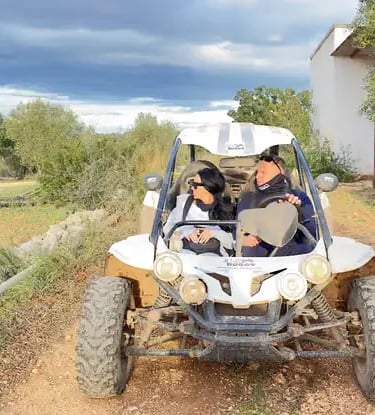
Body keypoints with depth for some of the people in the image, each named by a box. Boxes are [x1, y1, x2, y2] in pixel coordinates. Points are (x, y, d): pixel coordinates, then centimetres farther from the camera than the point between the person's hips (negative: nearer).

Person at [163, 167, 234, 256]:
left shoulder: (225, 209, 9)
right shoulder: (184, 200, 14)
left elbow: (232, 239, 5)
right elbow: (168, 227, 9)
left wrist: (213, 233, -12)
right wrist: (186, 231, -10)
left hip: (212, 252, -1)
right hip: (186, 249, 1)